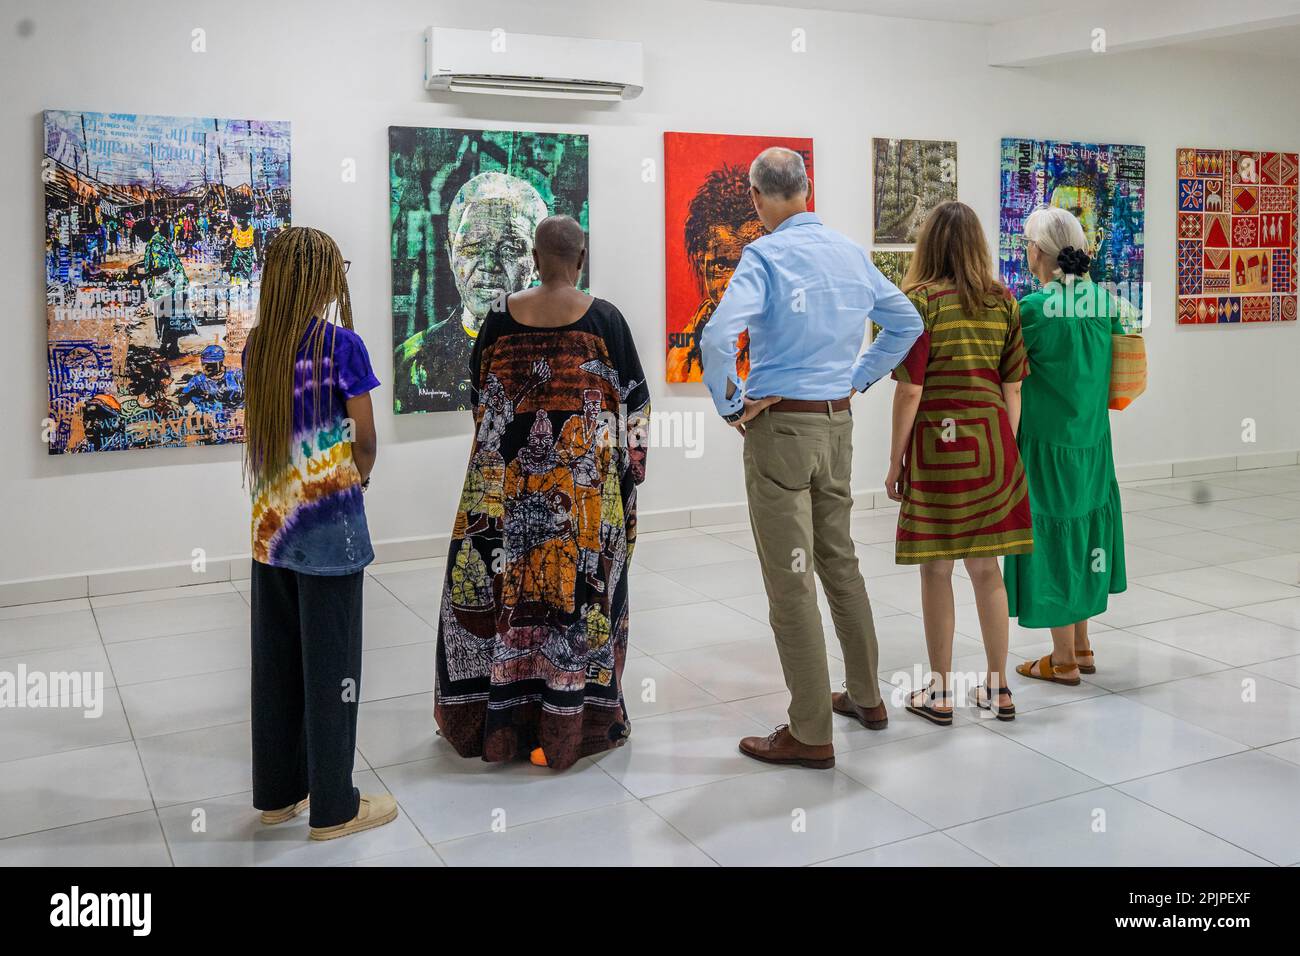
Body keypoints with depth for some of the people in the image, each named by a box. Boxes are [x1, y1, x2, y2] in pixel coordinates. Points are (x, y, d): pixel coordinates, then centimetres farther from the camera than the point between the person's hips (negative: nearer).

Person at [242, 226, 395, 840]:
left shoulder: (257, 345, 4)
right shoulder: (340, 343, -12)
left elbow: (263, 427, 6)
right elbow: (365, 439, -10)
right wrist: (359, 476, 10)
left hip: (270, 524, 6)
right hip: (328, 525, -6)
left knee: (274, 658, 14)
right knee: (329, 663, 4)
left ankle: (276, 791, 27)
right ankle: (333, 808, 14)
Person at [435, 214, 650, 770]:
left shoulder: (502, 318, -1)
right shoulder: (604, 319, -6)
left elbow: (479, 392, 10)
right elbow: (634, 401, -2)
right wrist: (631, 463, 9)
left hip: (507, 477, 2)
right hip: (584, 481, -2)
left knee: (500, 583, 11)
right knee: (575, 586, 6)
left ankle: (492, 715, 22)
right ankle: (570, 722, 15)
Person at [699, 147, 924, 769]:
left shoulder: (765, 256, -13)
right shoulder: (852, 253, 8)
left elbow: (718, 337, -28)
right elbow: (907, 323, 19)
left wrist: (730, 406, -14)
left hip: (779, 424, -7)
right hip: (837, 424, 7)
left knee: (790, 580, 0)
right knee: (840, 559, 21)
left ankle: (810, 734, 7)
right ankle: (865, 696, 33)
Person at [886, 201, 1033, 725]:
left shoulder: (920, 300, -8)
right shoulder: (1003, 302, 6)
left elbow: (910, 390, -10)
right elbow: (1012, 388, 7)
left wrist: (895, 461, -3)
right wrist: (1007, 449, 17)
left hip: (937, 441, -5)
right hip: (991, 440, 5)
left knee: (936, 568, 4)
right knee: (985, 565, 14)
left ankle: (939, 693, 14)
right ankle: (998, 687, 21)